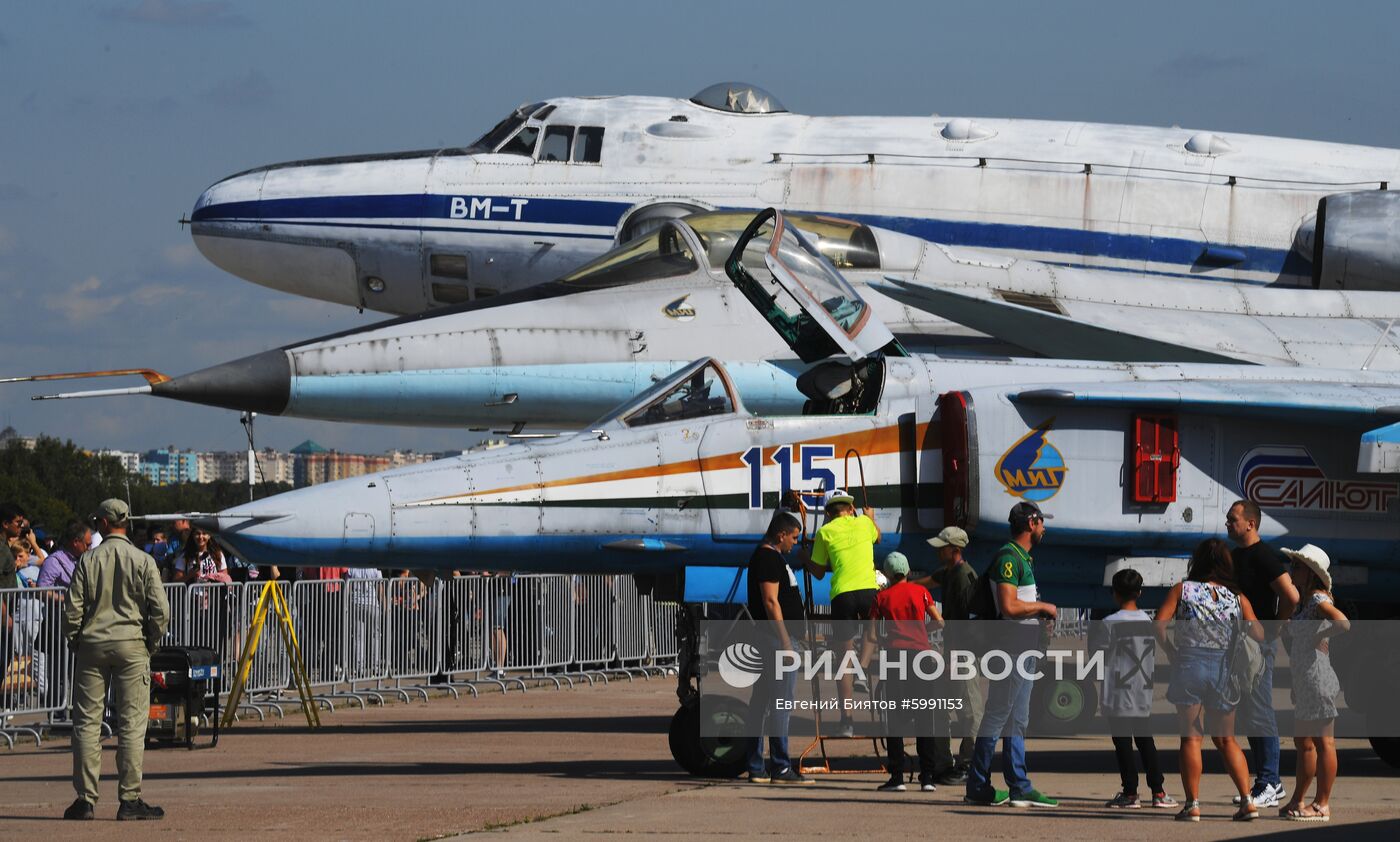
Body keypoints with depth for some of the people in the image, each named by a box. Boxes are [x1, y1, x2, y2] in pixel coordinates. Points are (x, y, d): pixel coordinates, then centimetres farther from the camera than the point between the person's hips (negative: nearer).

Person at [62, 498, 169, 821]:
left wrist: (75, 642, 12)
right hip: (131, 646, -1)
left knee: (86, 722, 6)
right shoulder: (142, 561, -2)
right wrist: (150, 643, 9)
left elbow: (72, 609, -2)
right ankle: (130, 800, -3)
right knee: (131, 724, 0)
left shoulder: (88, 560, 0)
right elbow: (160, 611, -4)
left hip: (92, 645, 1)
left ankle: (85, 798, 4)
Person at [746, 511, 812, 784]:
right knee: (781, 703, -10)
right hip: (777, 636, -11)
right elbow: (771, 602, -19)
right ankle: (780, 768, -11)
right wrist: (785, 641, -20)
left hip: (771, 638, 11)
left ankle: (756, 768, 11)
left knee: (762, 703, 9)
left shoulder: (765, 556, 20)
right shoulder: (769, 558, -12)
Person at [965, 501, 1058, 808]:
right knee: (997, 716, -7)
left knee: (1017, 720, 12)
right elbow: (1008, 607, -24)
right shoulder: (1009, 558, -15)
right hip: (1011, 649, -11)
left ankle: (1019, 786, 15)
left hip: (1025, 650, 11)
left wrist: (1040, 611, 10)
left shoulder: (1023, 558, 18)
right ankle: (978, 787, -4)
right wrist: (1042, 606, -12)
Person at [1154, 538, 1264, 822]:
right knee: (1226, 739, 13)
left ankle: (1192, 805, -3)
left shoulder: (1182, 590, -1)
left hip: (1189, 667, -2)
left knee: (1191, 737, 2)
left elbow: (1159, 624, -12)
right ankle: (1247, 801, 5)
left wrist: (1172, 653, -1)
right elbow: (1259, 635, -5)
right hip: (1223, 670, 2)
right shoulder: (1238, 598, 3)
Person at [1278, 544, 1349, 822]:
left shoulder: (1319, 600, -12)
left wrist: (1319, 637, -16)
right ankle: (1297, 801, 24)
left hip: (1317, 676, -10)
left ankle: (1322, 805, -2)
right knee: (1303, 742, 16)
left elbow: (1343, 623, -28)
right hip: (1302, 679, 10)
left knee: (1322, 741, -5)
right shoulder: (1304, 602, 16)